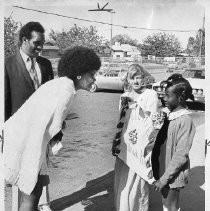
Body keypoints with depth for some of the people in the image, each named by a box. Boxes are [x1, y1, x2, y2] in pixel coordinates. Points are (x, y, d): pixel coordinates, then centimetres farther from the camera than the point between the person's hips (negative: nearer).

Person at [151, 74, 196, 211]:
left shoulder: (185, 121, -21)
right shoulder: (168, 115, 2)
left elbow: (181, 156, -21)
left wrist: (164, 178, -19)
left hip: (173, 174, -7)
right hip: (163, 170, 7)